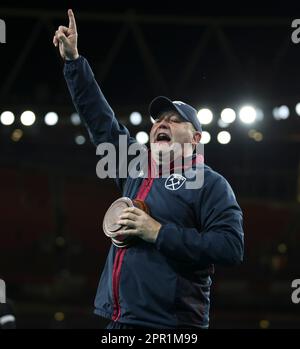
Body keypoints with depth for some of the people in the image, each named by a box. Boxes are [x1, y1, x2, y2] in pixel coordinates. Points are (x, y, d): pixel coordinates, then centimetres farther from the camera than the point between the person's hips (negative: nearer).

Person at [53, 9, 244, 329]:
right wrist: (73, 60, 20)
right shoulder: (137, 170, 16)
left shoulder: (210, 184, -2)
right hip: (119, 322, 6)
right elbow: (100, 119, 22)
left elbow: (231, 248, -14)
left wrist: (159, 233, -16)